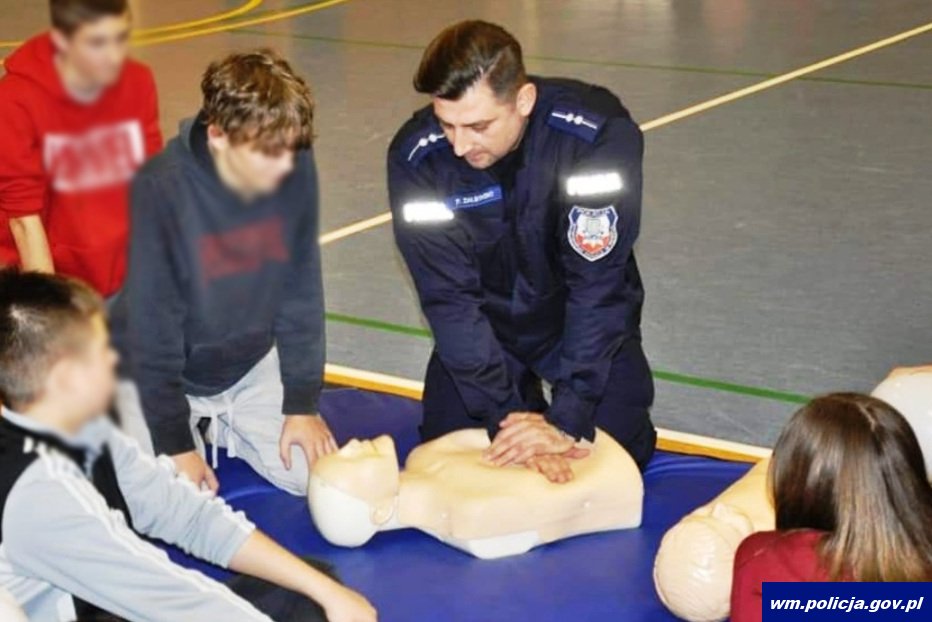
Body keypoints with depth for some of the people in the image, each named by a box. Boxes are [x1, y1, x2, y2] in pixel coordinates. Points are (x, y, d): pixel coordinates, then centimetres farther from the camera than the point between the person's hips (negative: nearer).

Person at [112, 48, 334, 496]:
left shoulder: (295, 170, -18)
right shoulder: (162, 188, -29)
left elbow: (302, 292, -7)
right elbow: (151, 328, -22)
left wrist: (303, 403, -6)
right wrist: (175, 443, -18)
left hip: (251, 365, 4)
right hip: (161, 373, -4)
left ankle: (218, 428, 20)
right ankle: (195, 430, 15)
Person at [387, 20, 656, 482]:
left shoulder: (601, 134, -32)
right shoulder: (414, 157, -26)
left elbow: (597, 284, -30)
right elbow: (448, 296, -22)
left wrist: (566, 418, -32)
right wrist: (505, 413, -28)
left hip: (585, 320, -1)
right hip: (484, 324, 2)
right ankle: (520, 396, 25)